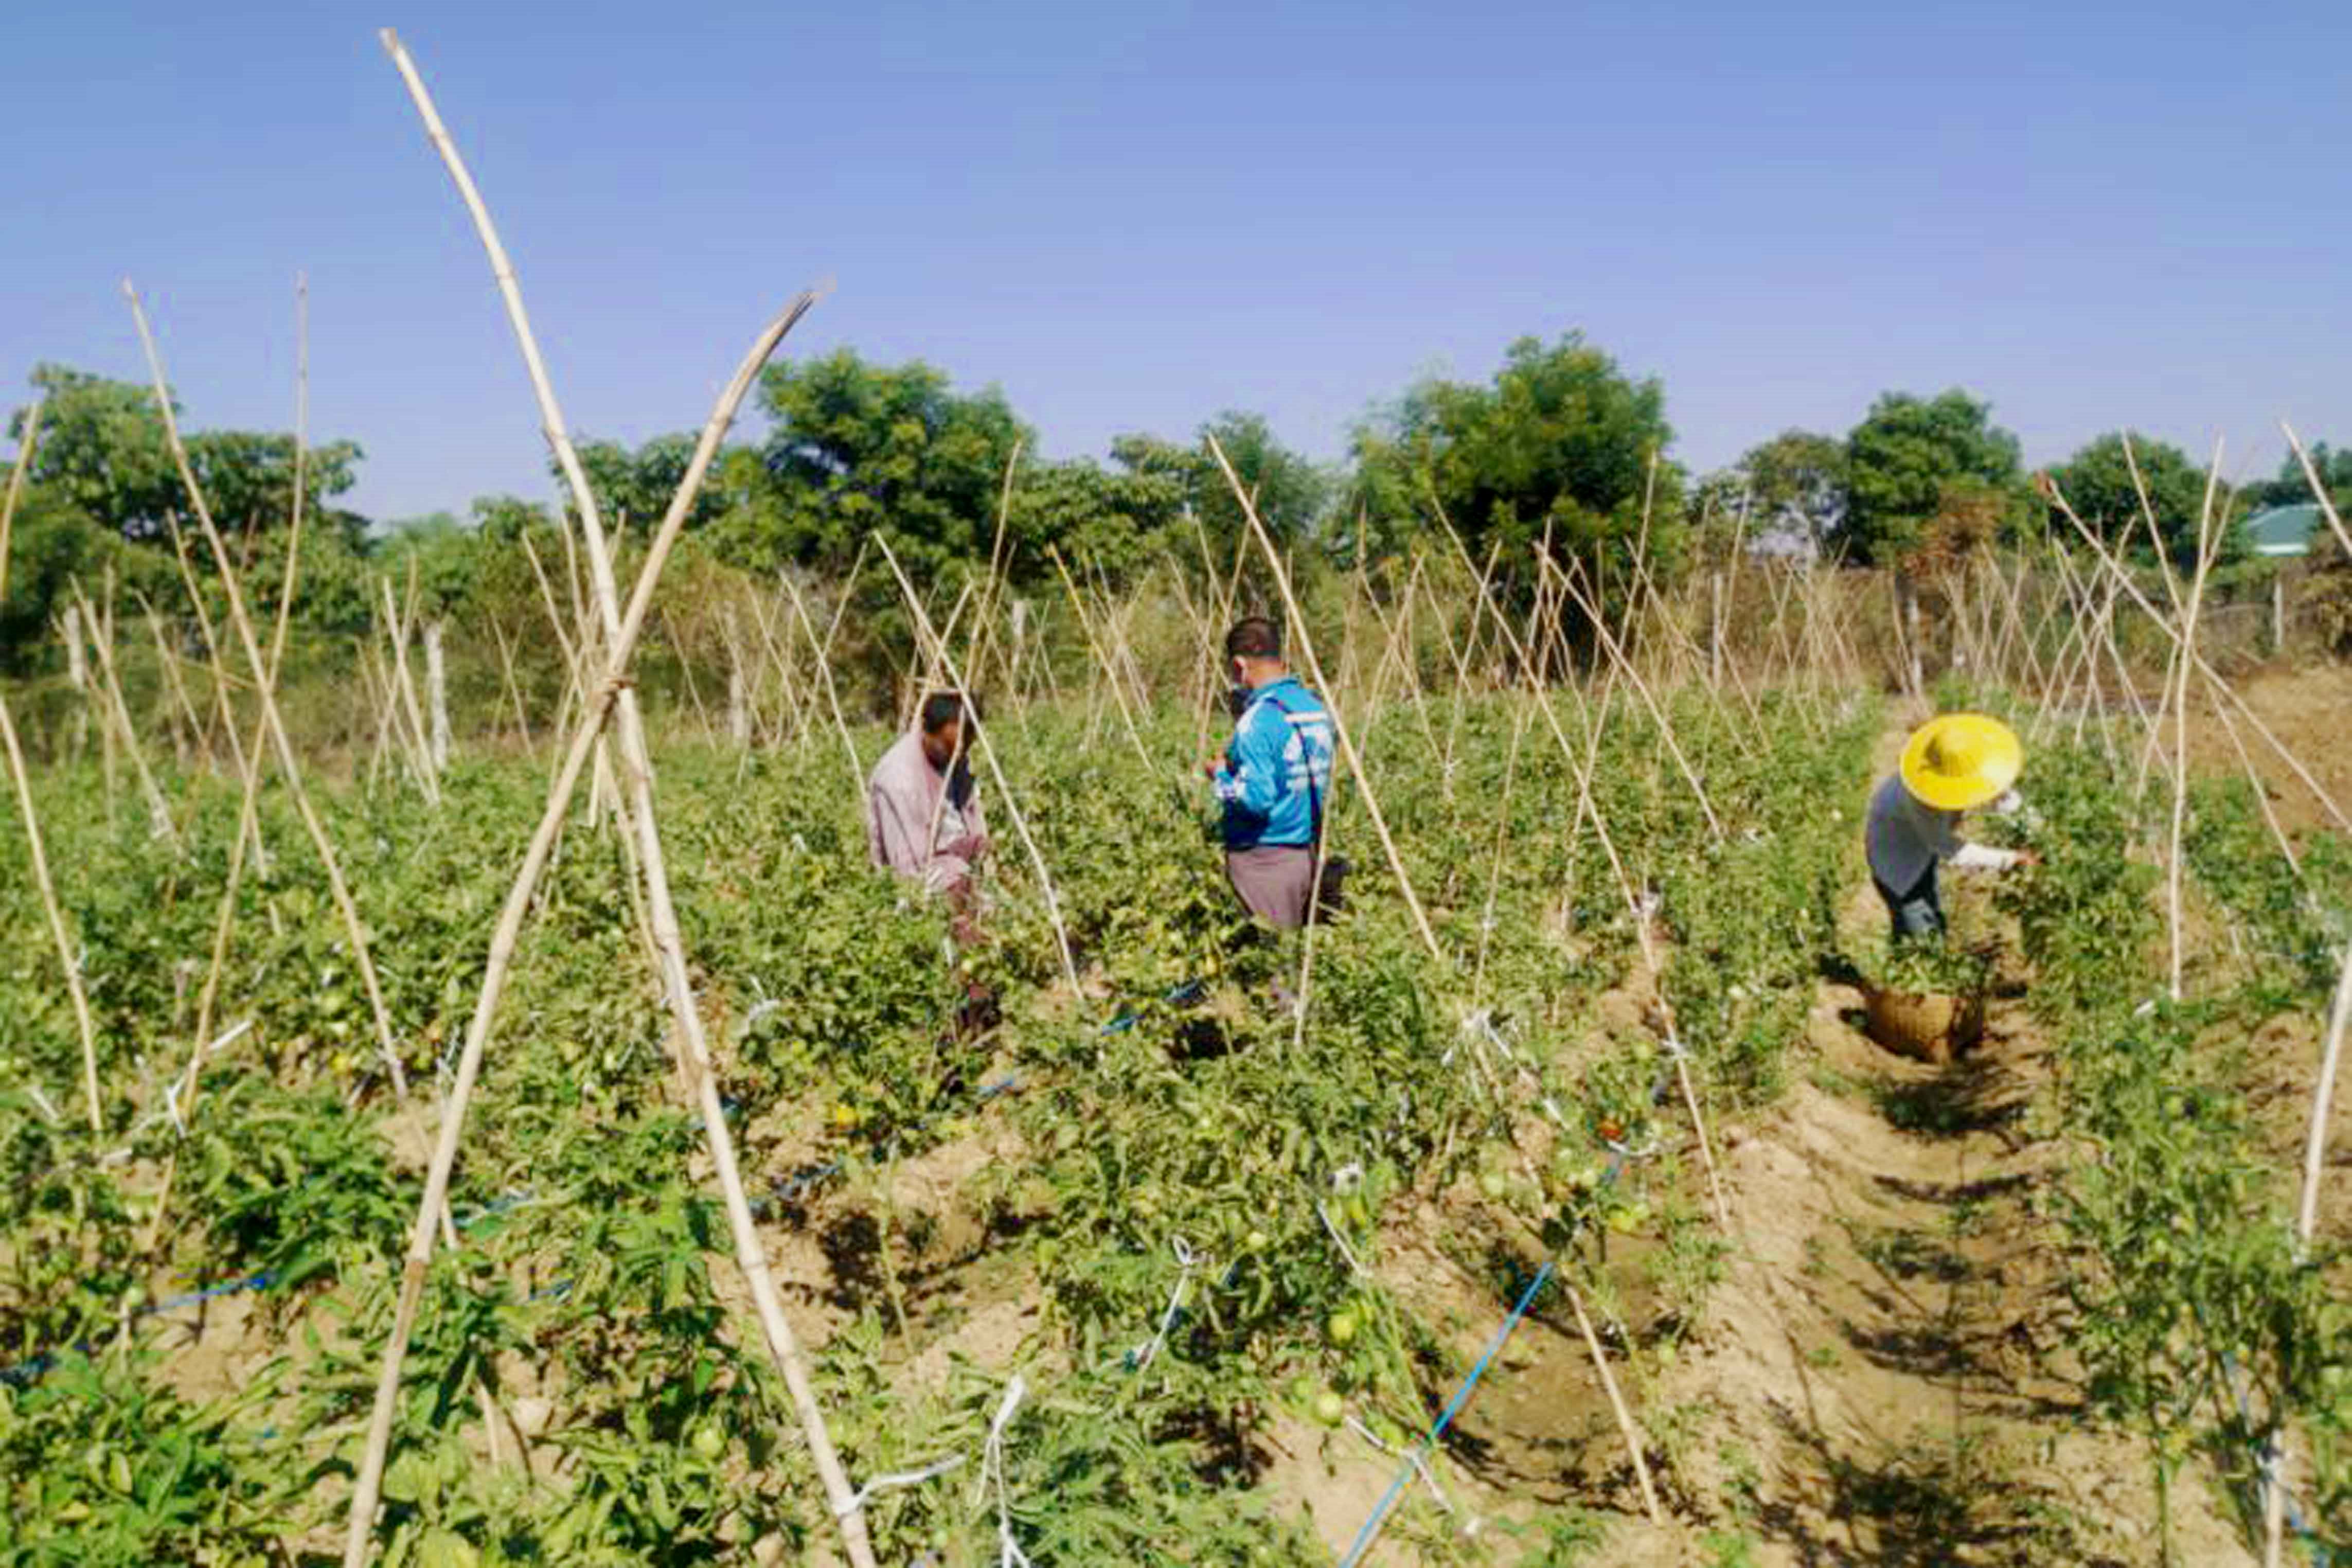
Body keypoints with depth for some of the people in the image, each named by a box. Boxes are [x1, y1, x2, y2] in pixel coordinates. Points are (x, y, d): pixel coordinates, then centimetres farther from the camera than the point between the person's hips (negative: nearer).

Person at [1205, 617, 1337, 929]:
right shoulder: (1316, 708, 6)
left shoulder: (1258, 720, -19)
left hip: (1264, 860, -8)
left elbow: (1255, 799, -25)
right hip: (1310, 854, 8)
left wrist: (1220, 776, -6)